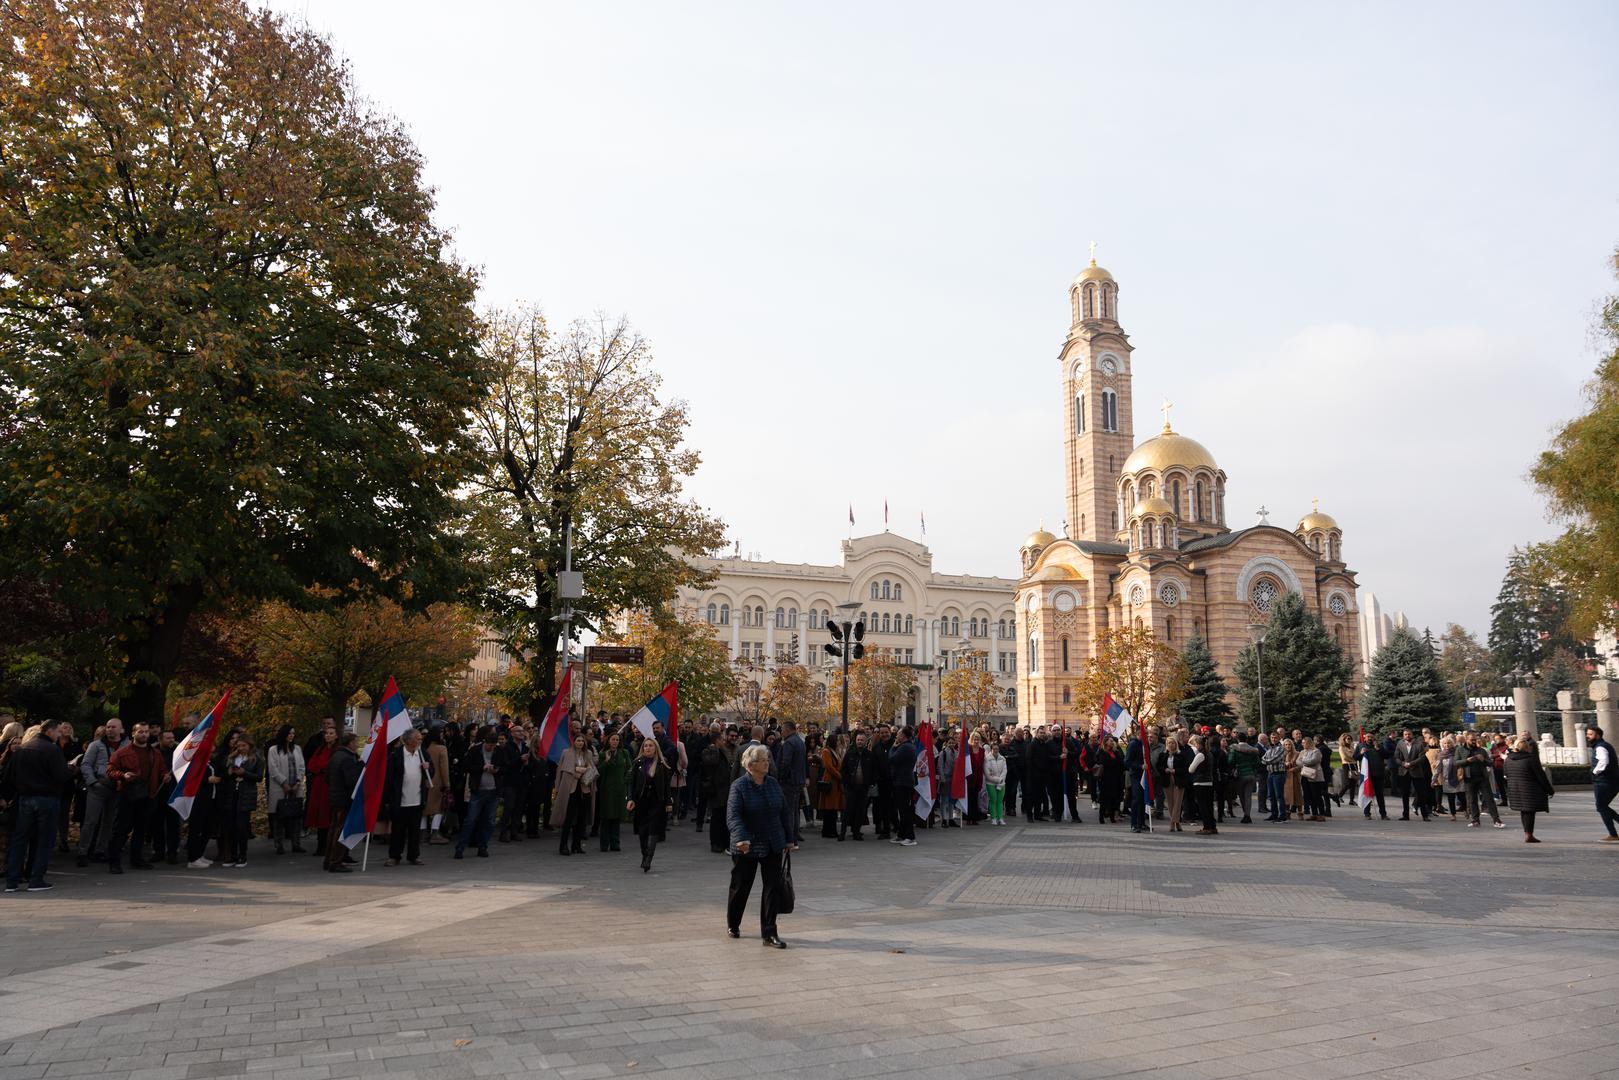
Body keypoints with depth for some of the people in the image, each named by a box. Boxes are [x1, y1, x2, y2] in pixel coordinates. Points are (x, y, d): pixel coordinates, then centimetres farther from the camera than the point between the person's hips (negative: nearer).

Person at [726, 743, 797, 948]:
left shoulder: (773, 784, 3)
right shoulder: (739, 786, -12)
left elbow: (785, 813, 10)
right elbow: (733, 815, -22)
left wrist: (789, 839, 8)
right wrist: (741, 838, -37)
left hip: (773, 846, 4)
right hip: (747, 847, -4)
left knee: (773, 888, -1)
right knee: (740, 887, 11)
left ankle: (769, 933, 6)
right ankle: (733, 925, 34)